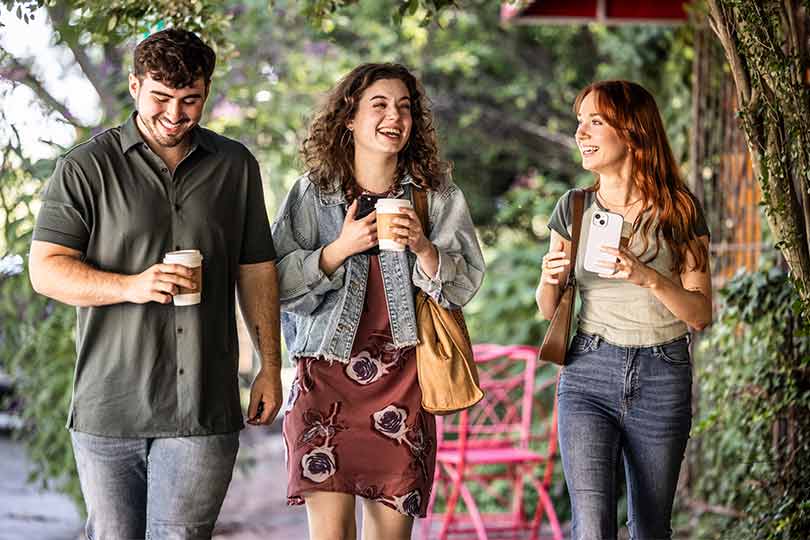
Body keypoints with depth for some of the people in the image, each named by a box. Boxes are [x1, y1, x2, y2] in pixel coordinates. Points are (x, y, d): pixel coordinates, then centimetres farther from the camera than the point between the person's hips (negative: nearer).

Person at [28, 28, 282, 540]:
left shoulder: (235, 166, 11)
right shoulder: (86, 167, 1)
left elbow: (257, 270, 16)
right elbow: (46, 269, -4)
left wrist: (271, 365, 12)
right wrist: (130, 286, -19)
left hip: (203, 407, 1)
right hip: (108, 406, -1)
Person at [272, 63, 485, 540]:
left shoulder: (438, 195, 6)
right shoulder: (313, 192, 3)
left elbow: (464, 285, 3)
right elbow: (281, 285, -1)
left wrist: (423, 246, -15)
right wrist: (341, 248, -14)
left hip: (401, 377, 1)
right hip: (326, 375, -1)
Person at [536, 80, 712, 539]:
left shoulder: (679, 211, -1)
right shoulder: (574, 208, 5)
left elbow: (701, 315, -4)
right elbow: (549, 311, 11)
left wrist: (648, 277, -21)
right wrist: (550, 279, -12)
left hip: (663, 380, 0)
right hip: (589, 374, 1)